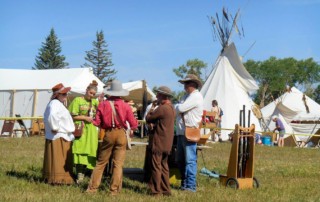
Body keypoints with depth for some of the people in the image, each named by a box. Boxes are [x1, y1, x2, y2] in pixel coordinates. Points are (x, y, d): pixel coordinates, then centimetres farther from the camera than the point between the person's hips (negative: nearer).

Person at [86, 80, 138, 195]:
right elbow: (133, 124, -4)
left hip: (108, 134, 1)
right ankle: (114, 190, 7)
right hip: (121, 134, -1)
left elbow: (97, 123, -4)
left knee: (101, 162, 11)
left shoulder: (103, 105, -5)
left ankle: (92, 188, 14)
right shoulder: (125, 106, -6)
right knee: (118, 163, 5)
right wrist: (132, 128, 18)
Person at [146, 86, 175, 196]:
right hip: (167, 143, 9)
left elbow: (148, 118, -11)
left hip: (159, 142, -9)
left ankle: (156, 190, 1)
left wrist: (151, 110, 6)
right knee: (164, 166, 15)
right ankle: (165, 189, 19)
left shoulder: (162, 108, -18)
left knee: (156, 166, -3)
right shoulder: (171, 108, 13)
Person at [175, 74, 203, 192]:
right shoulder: (187, 96, 21)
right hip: (181, 132, 10)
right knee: (180, 160, 14)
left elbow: (181, 108, -18)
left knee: (190, 160, -6)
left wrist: (176, 106, 2)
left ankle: (190, 186, -2)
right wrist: (178, 108, -4)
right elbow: (178, 110, 17)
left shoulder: (196, 96, -10)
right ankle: (184, 183, 23)